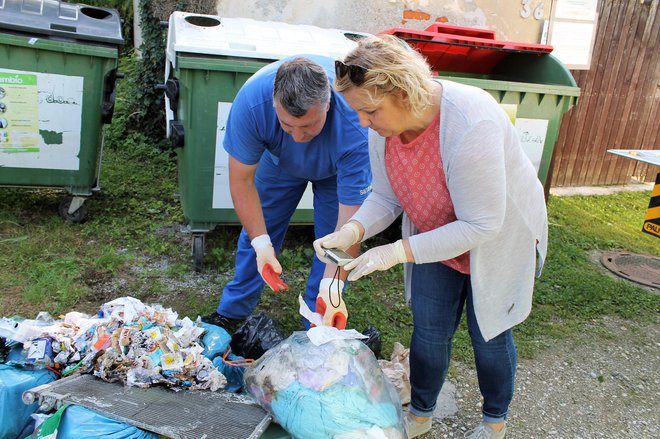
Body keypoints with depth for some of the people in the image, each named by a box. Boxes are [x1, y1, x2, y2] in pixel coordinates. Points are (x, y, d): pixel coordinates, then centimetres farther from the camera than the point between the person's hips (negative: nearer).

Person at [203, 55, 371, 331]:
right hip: (279, 158, 2)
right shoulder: (251, 101, -39)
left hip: (338, 167, -1)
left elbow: (350, 219, -40)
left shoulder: (355, 126, -44)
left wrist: (332, 286, -45)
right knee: (256, 228, 9)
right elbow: (241, 180, -28)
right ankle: (231, 312, 31)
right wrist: (261, 242, -36)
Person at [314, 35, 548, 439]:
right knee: (429, 331, 10)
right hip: (436, 236, 5)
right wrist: (352, 231, -28)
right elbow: (387, 198, -8)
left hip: (500, 236, -4)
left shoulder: (470, 124, -39)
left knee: (488, 333, 12)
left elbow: (482, 226, -34)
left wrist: (399, 252, -36)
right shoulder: (383, 124, -18)